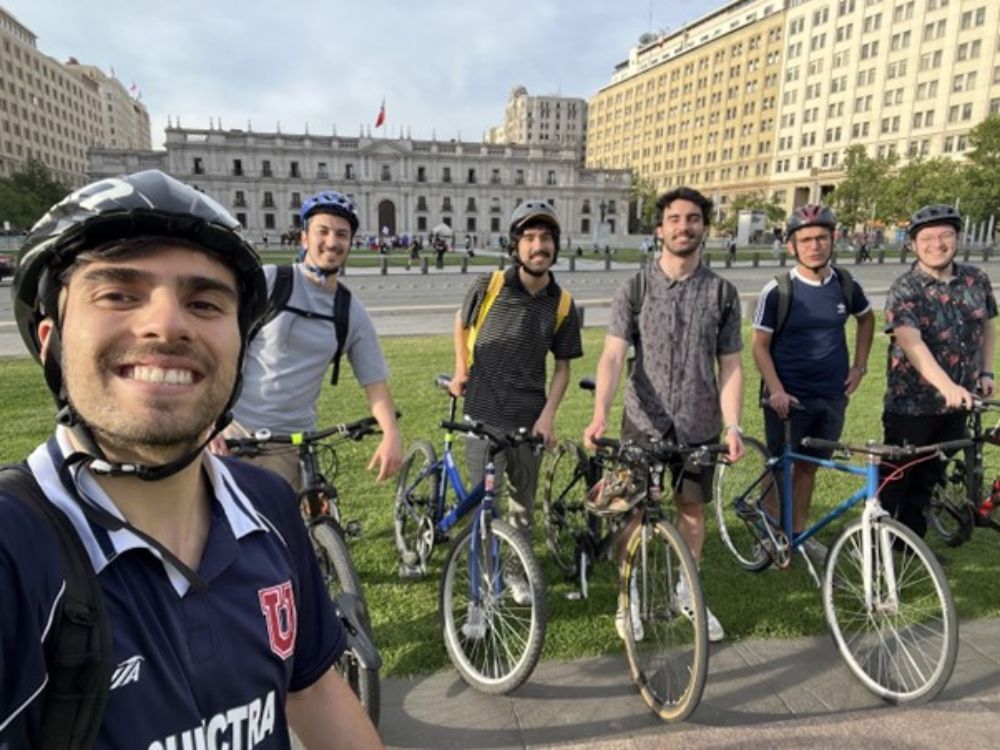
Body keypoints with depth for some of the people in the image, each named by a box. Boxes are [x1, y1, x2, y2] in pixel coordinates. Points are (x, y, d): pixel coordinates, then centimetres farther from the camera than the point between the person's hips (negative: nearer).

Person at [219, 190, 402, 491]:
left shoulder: (353, 313, 1)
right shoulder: (267, 280, -7)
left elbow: (375, 382, 1)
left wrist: (392, 434, -15)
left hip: (291, 443, 2)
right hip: (235, 428, -2)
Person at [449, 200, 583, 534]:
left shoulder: (563, 305, -2)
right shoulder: (487, 287, -7)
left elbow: (562, 366, 5)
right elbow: (461, 322, 13)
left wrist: (548, 415, -6)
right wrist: (461, 370, 8)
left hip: (529, 419, 2)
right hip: (483, 414, -2)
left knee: (523, 501, 16)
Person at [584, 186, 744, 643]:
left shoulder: (722, 293, 2)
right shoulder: (634, 289, -4)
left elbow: (729, 366, 1)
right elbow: (613, 356, -13)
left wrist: (732, 425, -10)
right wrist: (600, 414, -27)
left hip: (698, 423, 2)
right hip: (643, 421, -1)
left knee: (692, 508, 14)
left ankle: (688, 592, 36)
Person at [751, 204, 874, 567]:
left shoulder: (846, 286, 0)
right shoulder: (778, 291, -12)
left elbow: (866, 319, 20)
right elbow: (760, 346, -9)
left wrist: (859, 366, 12)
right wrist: (776, 390, -18)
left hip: (832, 397, 4)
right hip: (788, 397, -4)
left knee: (809, 466, 15)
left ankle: (799, 533, 31)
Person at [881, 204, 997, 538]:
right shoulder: (904, 290, -15)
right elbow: (911, 342, -28)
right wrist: (947, 386, -40)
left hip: (957, 405, 5)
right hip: (910, 405, -5)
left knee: (928, 479, 18)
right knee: (895, 481, 7)